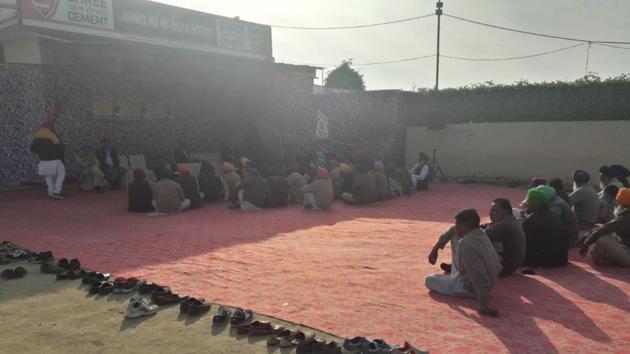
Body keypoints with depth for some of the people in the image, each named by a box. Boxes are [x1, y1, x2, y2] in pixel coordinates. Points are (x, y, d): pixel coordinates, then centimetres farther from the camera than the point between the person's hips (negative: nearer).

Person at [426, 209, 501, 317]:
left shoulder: (466, 244, -31)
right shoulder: (481, 235, -3)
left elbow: (478, 276, -34)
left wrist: (484, 305, -33)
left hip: (469, 288, -7)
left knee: (429, 280, 11)